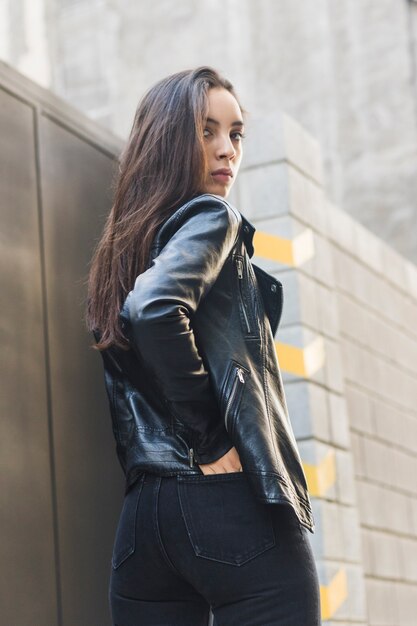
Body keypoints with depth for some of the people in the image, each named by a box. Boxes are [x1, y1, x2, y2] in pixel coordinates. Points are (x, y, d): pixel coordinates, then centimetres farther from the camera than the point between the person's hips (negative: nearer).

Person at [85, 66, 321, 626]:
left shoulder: (124, 246, 20)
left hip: (142, 516, 8)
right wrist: (211, 441, -16)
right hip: (228, 502, -8)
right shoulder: (211, 218, -4)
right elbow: (157, 308, -24)